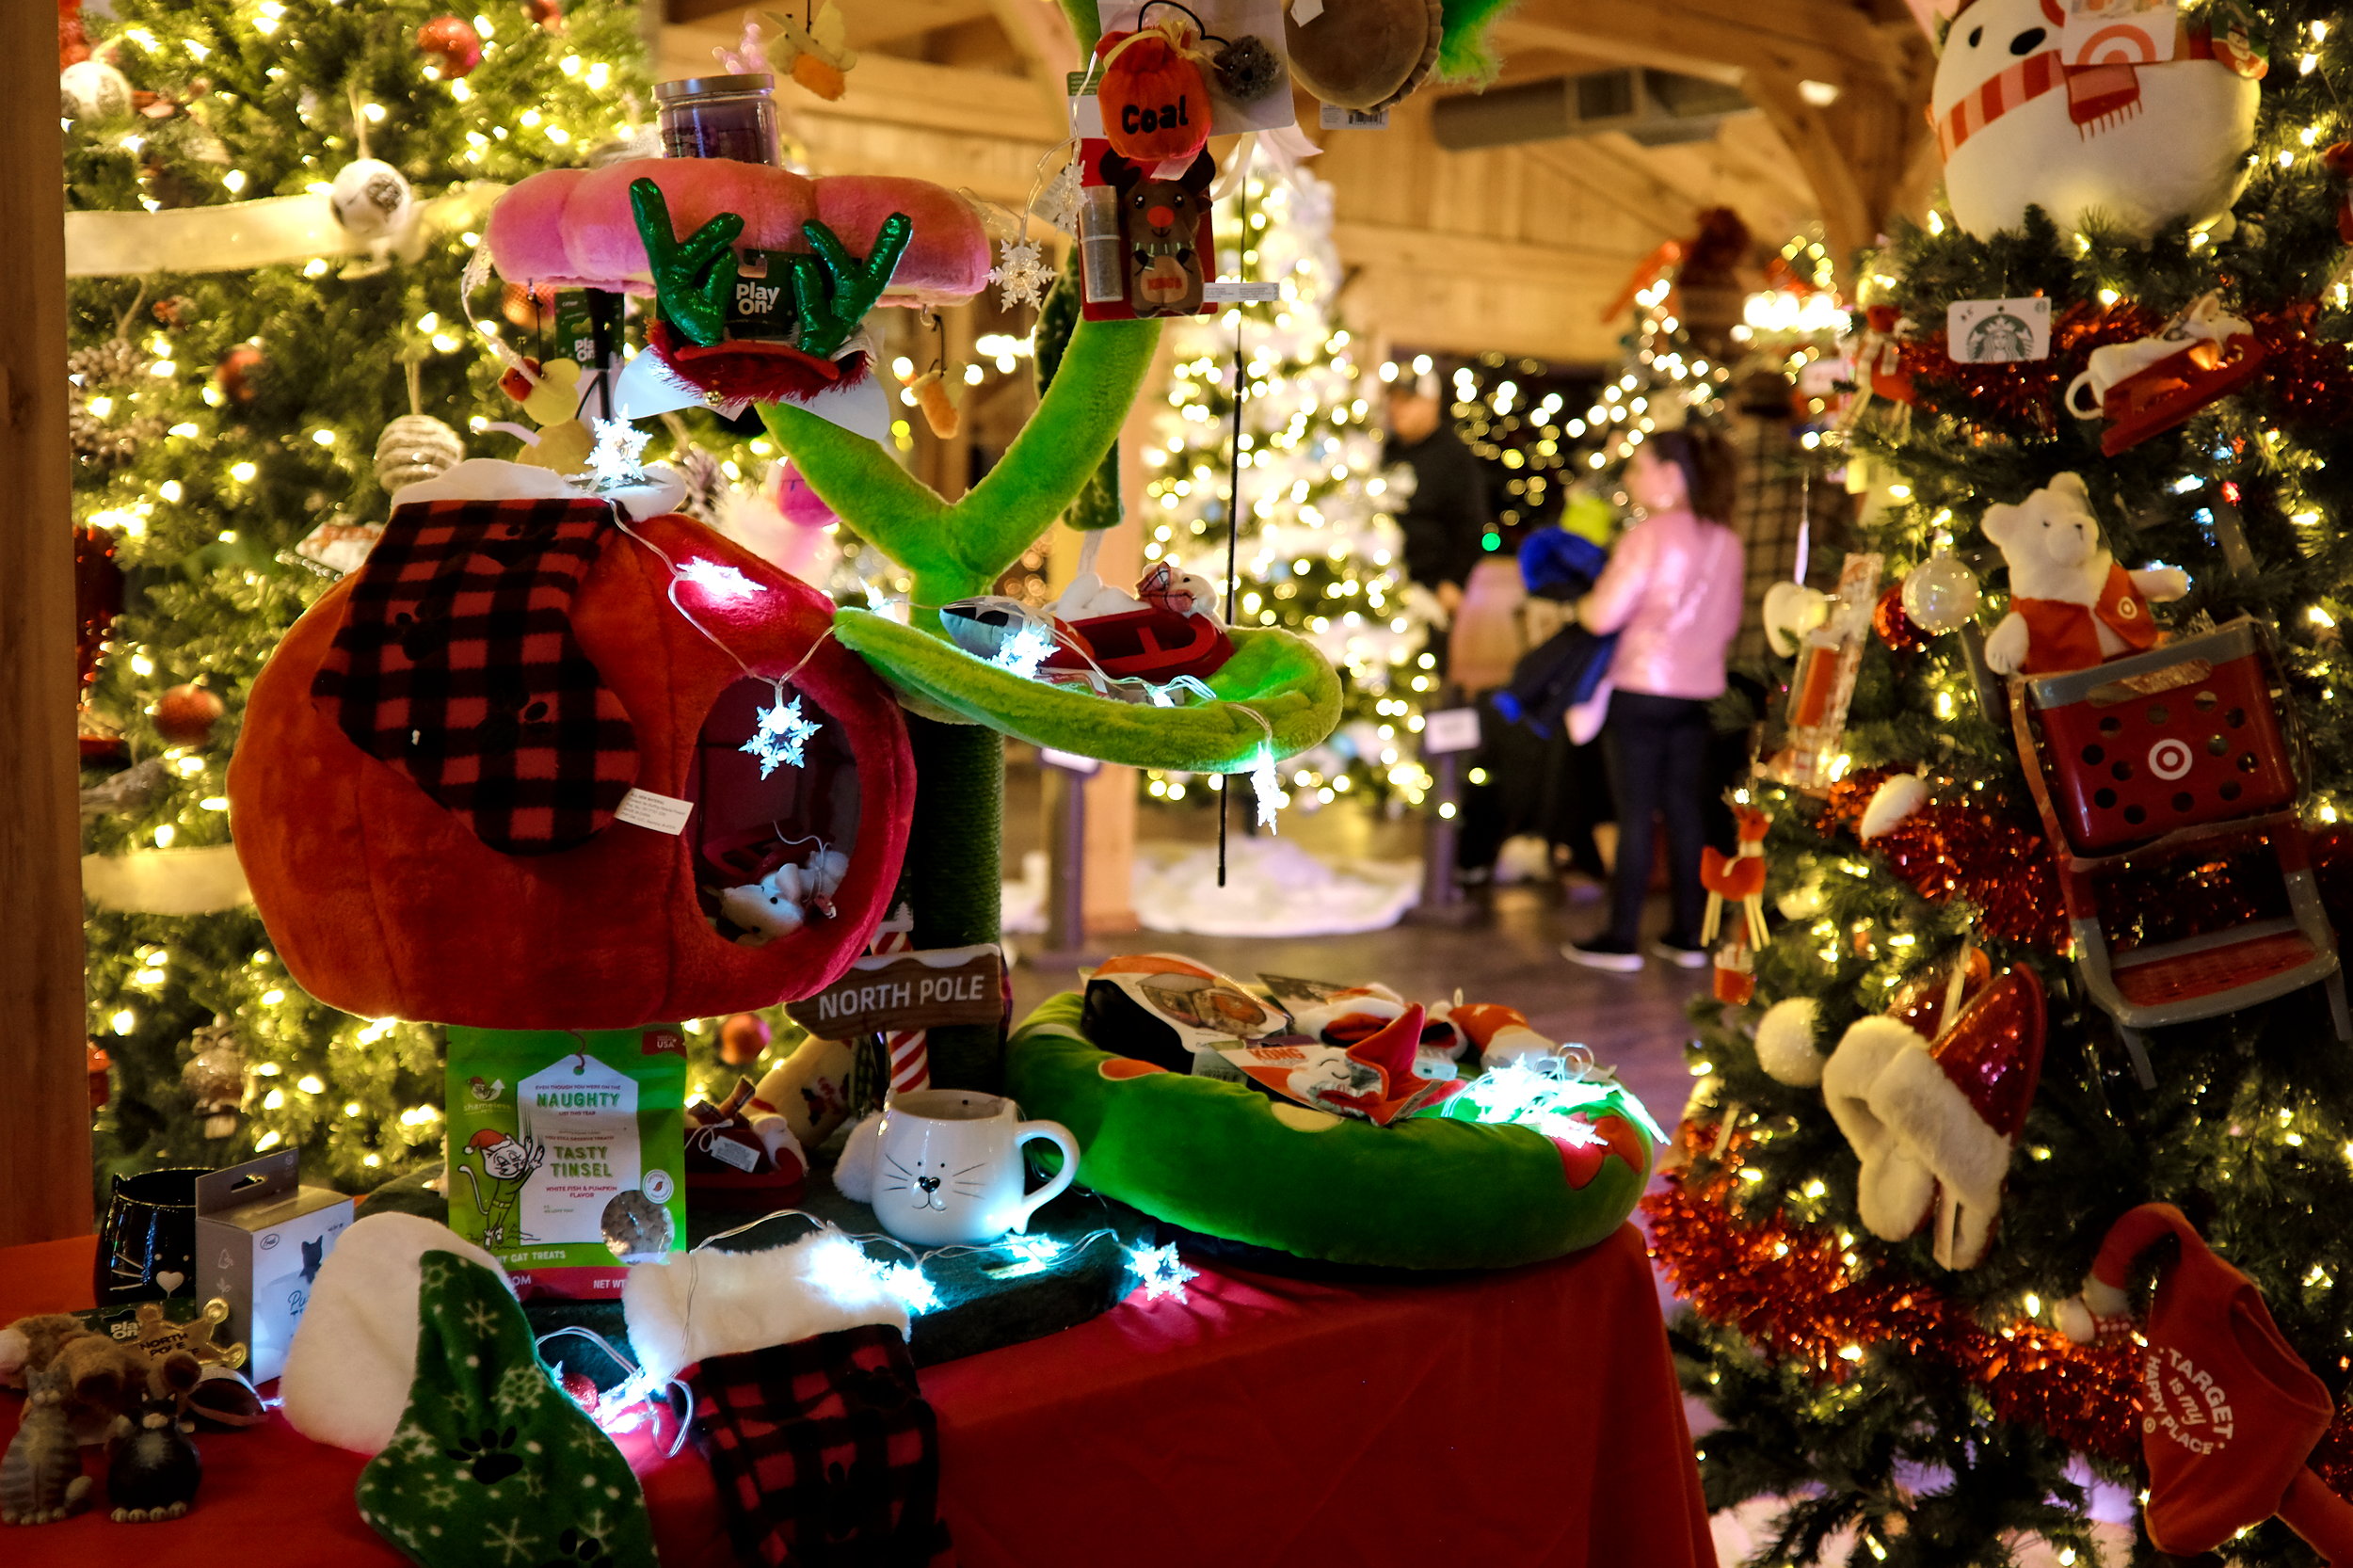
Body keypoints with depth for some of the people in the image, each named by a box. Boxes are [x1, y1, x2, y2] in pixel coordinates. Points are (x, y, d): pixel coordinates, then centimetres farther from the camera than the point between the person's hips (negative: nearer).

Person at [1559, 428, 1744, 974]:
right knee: (1686, 812, 11)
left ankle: (1622, 938, 6)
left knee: (1635, 813, 0)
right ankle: (1687, 935, 17)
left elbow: (1602, 616, -17)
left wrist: (1580, 599, 4)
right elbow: (1729, 621, 14)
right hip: (1697, 695, 6)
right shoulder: (1726, 542, 6)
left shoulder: (1649, 535, -14)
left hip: (1640, 691, -6)